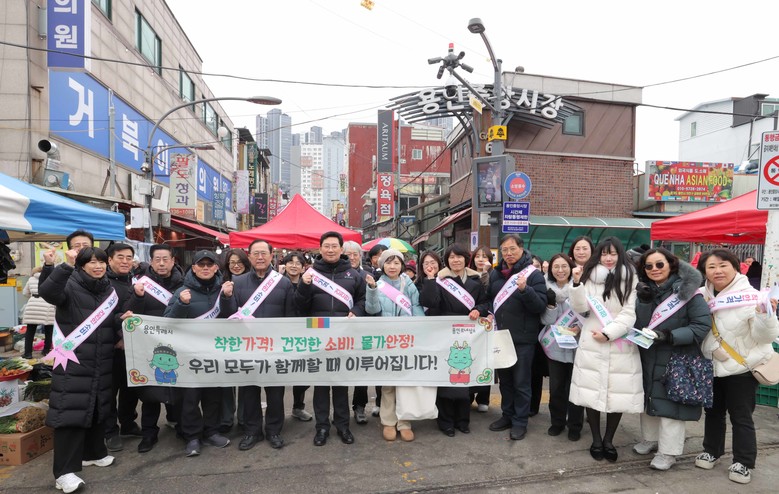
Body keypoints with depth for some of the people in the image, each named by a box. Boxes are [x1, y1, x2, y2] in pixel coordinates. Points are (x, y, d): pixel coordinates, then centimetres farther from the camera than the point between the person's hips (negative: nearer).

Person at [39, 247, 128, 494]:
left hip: (101, 363, 6)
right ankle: (65, 471, 1)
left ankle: (93, 452, 33)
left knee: (98, 407, 16)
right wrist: (66, 266, -41)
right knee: (71, 411, -6)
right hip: (73, 362, -6)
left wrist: (124, 319, 2)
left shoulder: (109, 290, 10)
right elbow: (47, 292, -32)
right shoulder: (70, 286, -9)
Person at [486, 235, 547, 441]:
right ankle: (507, 415, 30)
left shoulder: (533, 274, -9)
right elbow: (489, 299, 19)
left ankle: (520, 422, 17)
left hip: (523, 338, -5)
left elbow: (541, 306, -17)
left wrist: (525, 289, -31)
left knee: (521, 381, 4)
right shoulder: (495, 274, 7)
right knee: (504, 379, 16)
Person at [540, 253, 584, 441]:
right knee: (556, 387, 10)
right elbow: (546, 321, -3)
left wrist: (580, 327, -19)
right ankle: (557, 422, 27)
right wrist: (551, 304, -20)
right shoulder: (548, 289, 1)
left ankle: (575, 426, 23)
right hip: (555, 346, 2)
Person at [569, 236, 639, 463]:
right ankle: (596, 440, 21)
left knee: (618, 393, 4)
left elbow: (629, 313, -5)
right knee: (592, 391, 4)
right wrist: (577, 283, -16)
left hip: (620, 344, 0)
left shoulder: (630, 278, 0)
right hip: (591, 344, 1)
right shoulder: (589, 276, 4)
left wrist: (608, 333, -14)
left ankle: (608, 440, 22)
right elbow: (580, 308, -3)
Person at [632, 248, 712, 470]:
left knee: (670, 404, 1)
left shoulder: (687, 291, -13)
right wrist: (645, 301, -17)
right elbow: (638, 325, 0)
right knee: (648, 399, 17)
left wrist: (669, 336, -25)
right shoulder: (644, 291, 2)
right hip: (647, 358, 5)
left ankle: (668, 451, 16)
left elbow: (703, 325, -18)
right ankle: (650, 439, 36)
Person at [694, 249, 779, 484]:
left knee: (741, 416, 5)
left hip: (743, 367, -4)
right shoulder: (702, 296, -5)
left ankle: (744, 463, 22)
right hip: (712, 366, 4)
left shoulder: (749, 295, -17)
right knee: (713, 411, 18)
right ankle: (712, 451, 35)